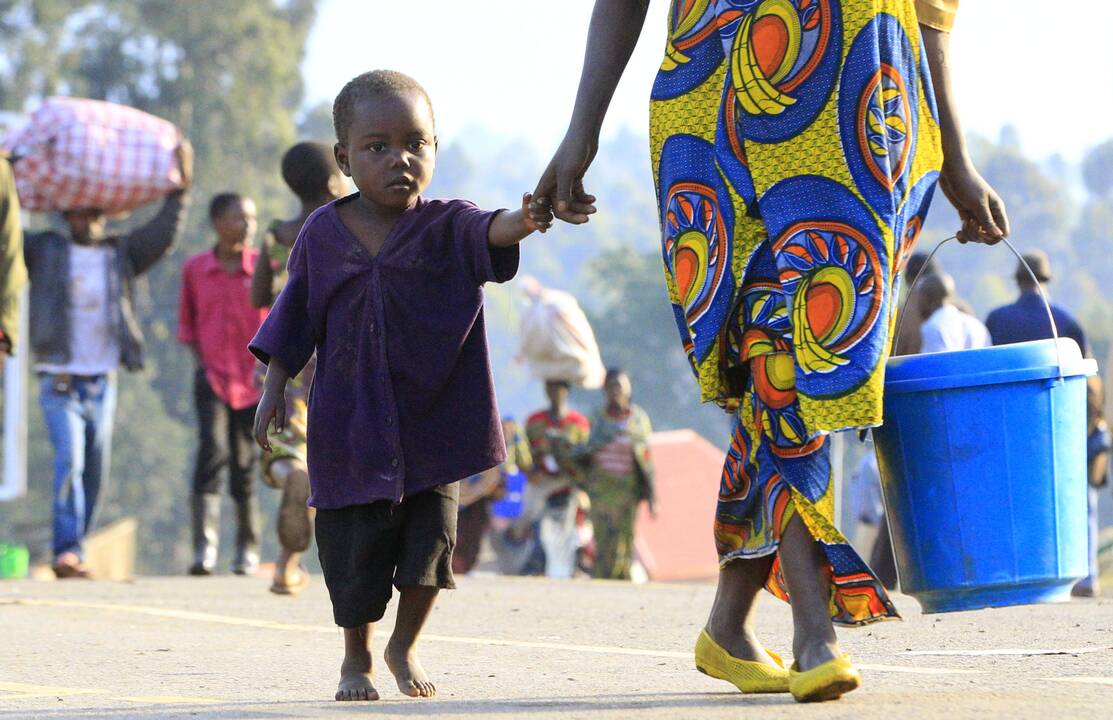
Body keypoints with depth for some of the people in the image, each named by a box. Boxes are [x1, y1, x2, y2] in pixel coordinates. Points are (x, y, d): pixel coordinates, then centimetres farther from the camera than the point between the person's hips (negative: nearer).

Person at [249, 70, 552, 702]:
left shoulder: (446, 227, -5)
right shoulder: (323, 235, 1)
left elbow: (486, 232, -27)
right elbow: (296, 316, 11)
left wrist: (522, 221, -50)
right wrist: (274, 387, 7)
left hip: (432, 422, -1)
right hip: (350, 425, 1)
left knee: (429, 541, 1)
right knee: (354, 549, 5)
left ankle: (405, 648, 26)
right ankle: (357, 658, 28)